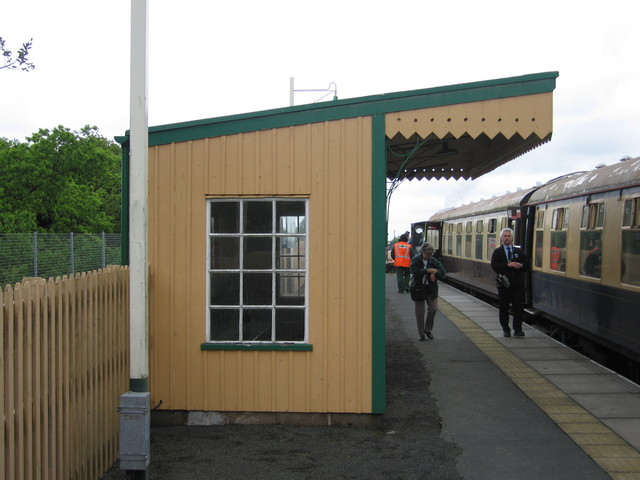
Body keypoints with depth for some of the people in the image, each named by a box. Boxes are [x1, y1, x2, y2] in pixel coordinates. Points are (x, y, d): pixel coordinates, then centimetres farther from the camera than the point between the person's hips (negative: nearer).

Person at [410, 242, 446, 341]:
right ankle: (421, 333, 14)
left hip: (431, 289, 3)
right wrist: (428, 271, -24)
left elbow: (443, 270, -4)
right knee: (420, 312, 2)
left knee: (433, 309, -2)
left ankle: (428, 329, 21)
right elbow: (415, 271, -23)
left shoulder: (433, 260, 4)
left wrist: (434, 274, -21)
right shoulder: (415, 260, -6)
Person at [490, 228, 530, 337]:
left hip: (518, 284, 1)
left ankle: (517, 329, 0)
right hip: (504, 284, -1)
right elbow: (494, 266, -11)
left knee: (519, 307, -5)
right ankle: (505, 329, 17)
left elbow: (527, 264, 9)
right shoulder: (497, 252, 4)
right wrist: (508, 265, -21)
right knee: (503, 308, 5)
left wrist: (521, 266, -13)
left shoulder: (519, 252, 13)